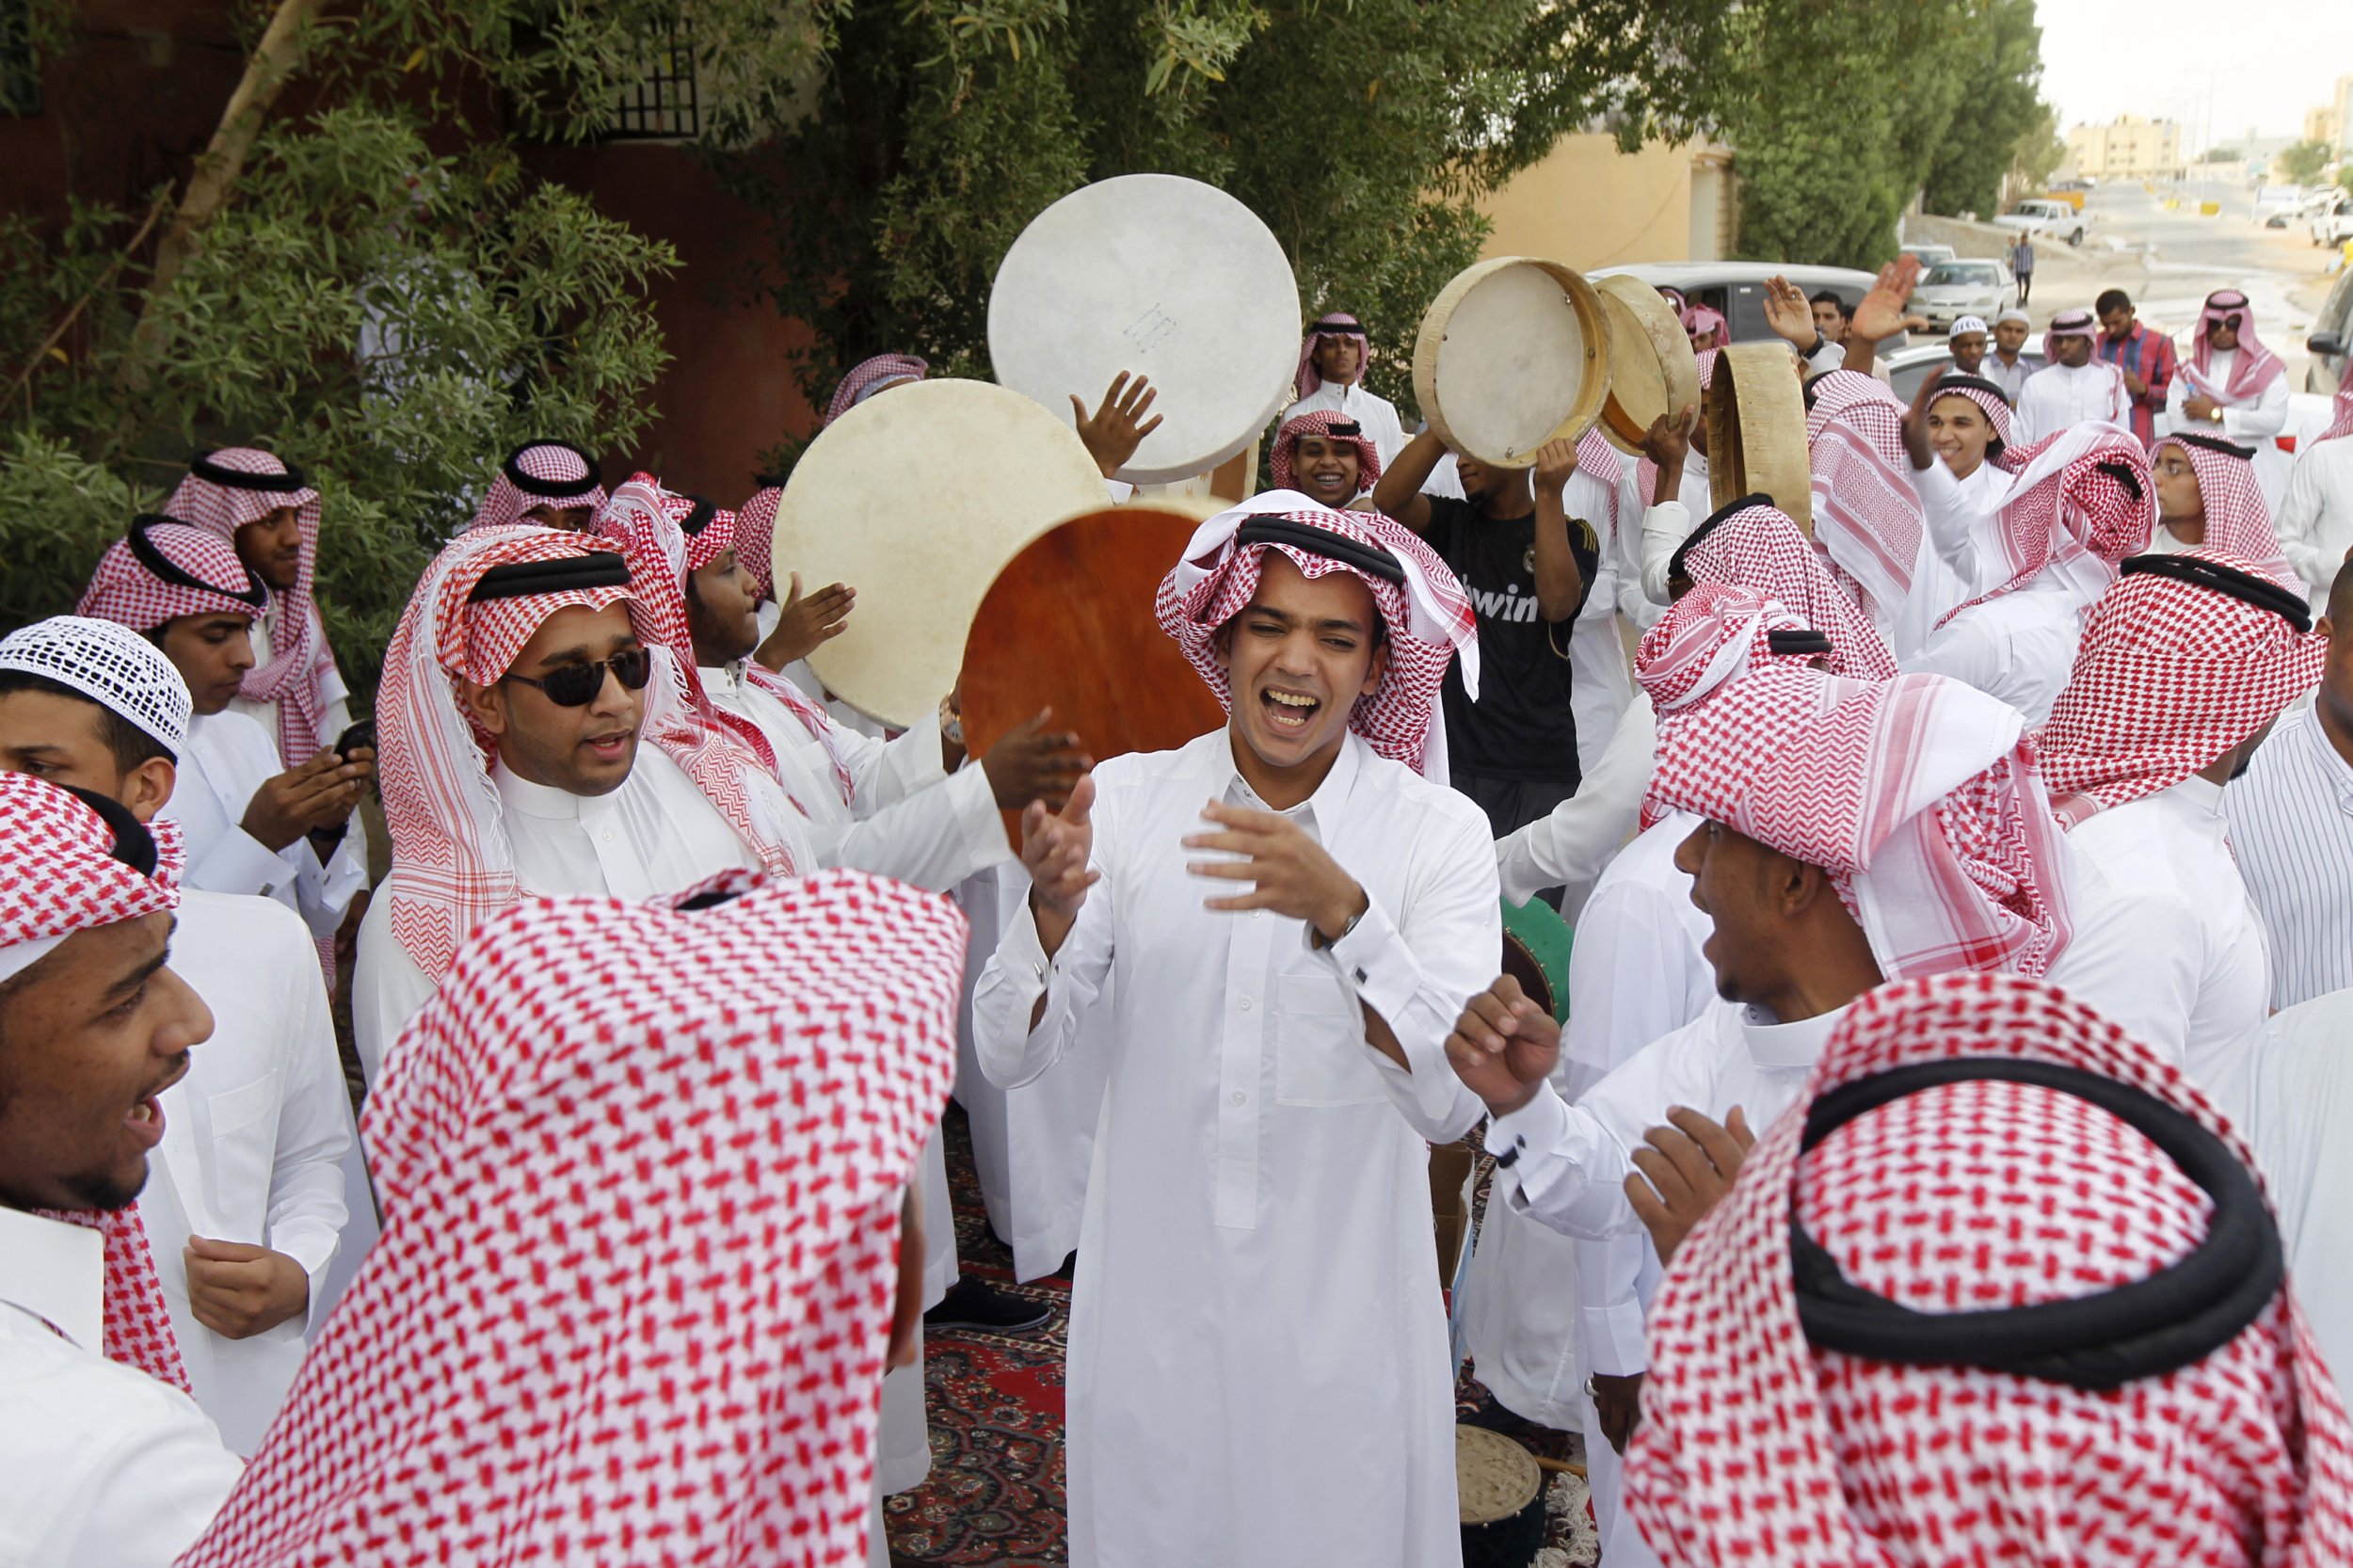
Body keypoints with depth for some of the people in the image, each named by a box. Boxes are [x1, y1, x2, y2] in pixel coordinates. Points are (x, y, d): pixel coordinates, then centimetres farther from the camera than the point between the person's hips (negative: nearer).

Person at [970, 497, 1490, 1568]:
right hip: (1151, 1307, 1)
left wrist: (1343, 913, -34)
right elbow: (1009, 1055, -8)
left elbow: (1454, 1102, -20)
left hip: (1342, 1321, -1)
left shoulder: (1440, 833, -10)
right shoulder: (1126, 799, -6)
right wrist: (1053, 902, -27)